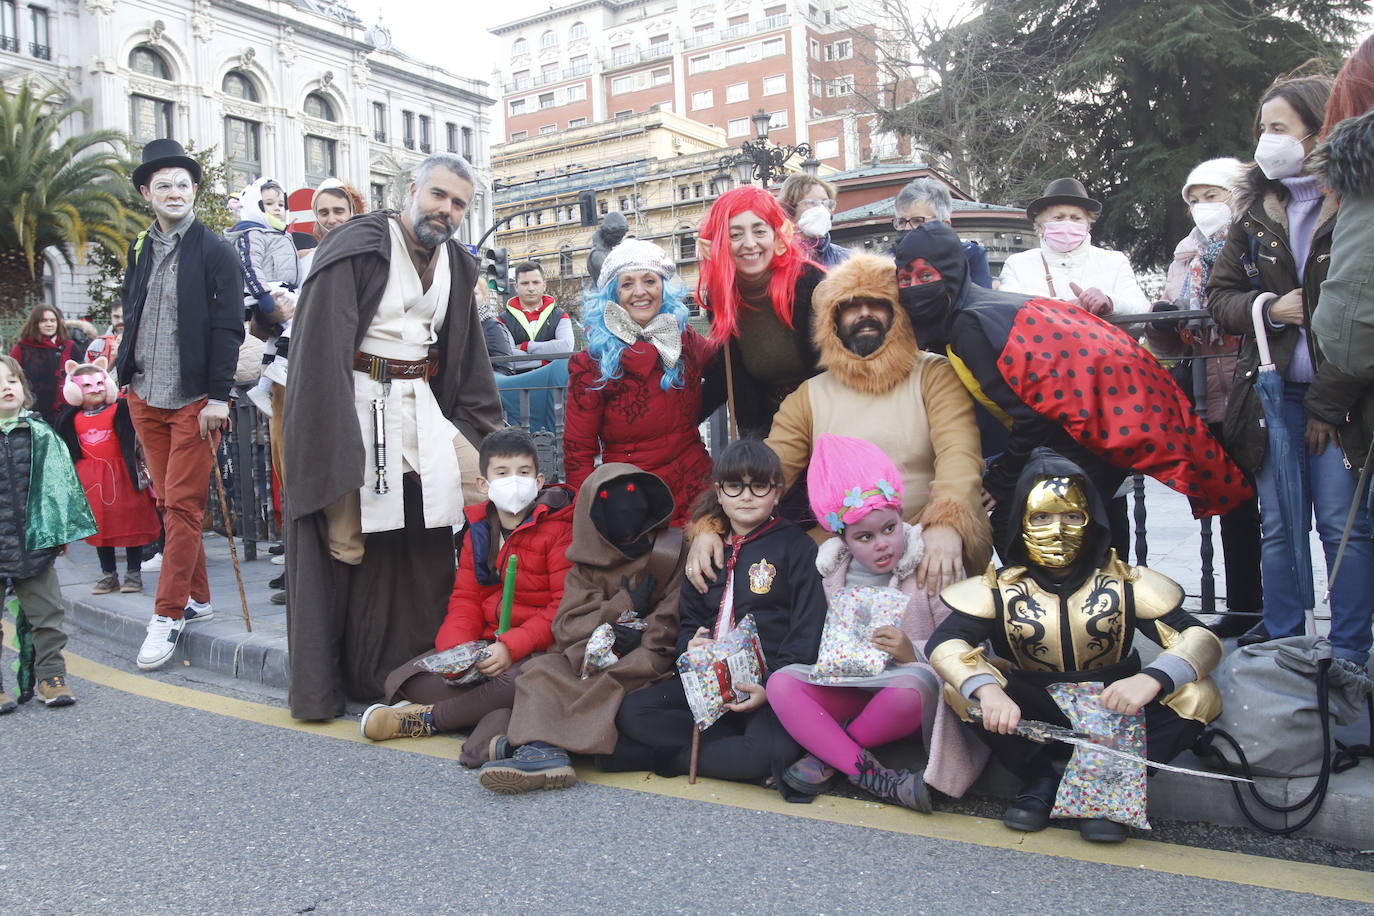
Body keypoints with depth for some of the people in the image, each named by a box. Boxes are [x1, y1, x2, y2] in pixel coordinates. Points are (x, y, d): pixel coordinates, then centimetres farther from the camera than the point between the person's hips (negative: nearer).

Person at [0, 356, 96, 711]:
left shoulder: (41, 435, 3)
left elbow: (61, 483, 7)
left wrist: (60, 530, 3)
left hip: (33, 543, 2)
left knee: (46, 613, 8)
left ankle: (50, 676, 19)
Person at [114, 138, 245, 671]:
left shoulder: (216, 252, -5)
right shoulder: (138, 250, 12)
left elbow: (227, 327, -10)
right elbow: (130, 316, 18)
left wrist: (218, 396, -15)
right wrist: (126, 375, 10)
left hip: (194, 400, -6)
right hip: (145, 397, 6)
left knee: (183, 507, -4)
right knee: (167, 504, 11)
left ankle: (168, 615, 2)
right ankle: (197, 597, 22)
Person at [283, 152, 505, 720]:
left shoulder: (456, 266, 12)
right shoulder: (358, 247, -8)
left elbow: (465, 360, 18)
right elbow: (324, 343, -15)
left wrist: (484, 434, 12)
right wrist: (333, 446, -21)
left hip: (422, 411, 6)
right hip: (354, 411, -6)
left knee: (427, 545, 3)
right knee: (349, 545, -3)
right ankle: (324, 687, 10)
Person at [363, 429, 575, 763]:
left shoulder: (558, 528, -9)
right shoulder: (477, 531, 11)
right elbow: (465, 599, 8)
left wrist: (513, 647, -24)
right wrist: (456, 648, -13)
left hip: (538, 646, -6)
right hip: (487, 643, 6)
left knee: (514, 682, -38)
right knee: (401, 681, -8)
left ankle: (429, 718, -11)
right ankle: (501, 718, -24)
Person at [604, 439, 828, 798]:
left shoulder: (796, 546, 2)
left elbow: (807, 630, -5)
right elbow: (688, 619, 20)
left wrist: (772, 685, -18)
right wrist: (691, 644, -6)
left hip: (773, 679, -4)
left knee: (771, 751, -34)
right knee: (632, 712, -16)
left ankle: (671, 756, -11)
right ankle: (734, 741, -13)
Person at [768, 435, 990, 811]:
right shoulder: (835, 572, 4)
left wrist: (913, 654, -28)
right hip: (853, 688, 4)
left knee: (913, 686, -39)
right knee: (781, 683, -20)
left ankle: (828, 756, -15)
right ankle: (872, 775, -27)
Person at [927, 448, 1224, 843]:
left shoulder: (1126, 583, -4)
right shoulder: (998, 589, -6)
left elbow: (1201, 638, -13)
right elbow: (943, 642, -19)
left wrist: (1152, 679, -35)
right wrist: (987, 690, -40)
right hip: (1031, 720, 0)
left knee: (1198, 694, -23)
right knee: (962, 682, -26)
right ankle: (1040, 781, -7)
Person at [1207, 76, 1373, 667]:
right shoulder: (1257, 211, 12)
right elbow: (1220, 294, 13)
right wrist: (1268, 308, -8)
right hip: (1274, 392, 4)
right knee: (1278, 526, 7)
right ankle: (1281, 644, 19)